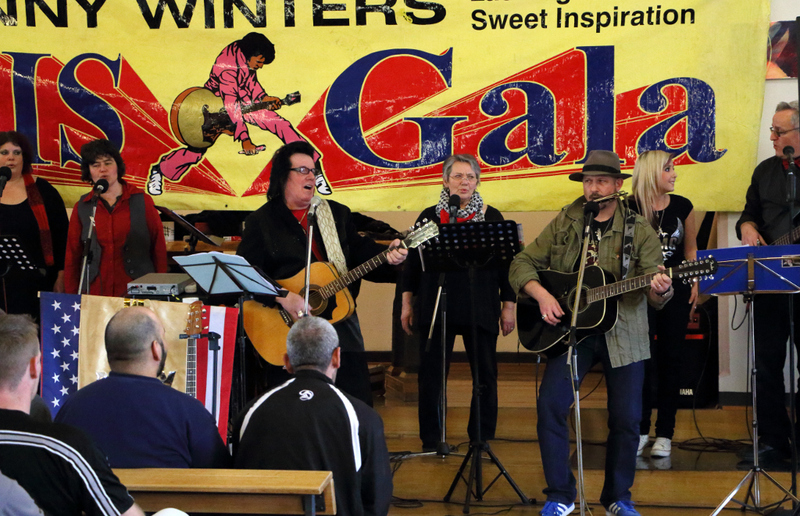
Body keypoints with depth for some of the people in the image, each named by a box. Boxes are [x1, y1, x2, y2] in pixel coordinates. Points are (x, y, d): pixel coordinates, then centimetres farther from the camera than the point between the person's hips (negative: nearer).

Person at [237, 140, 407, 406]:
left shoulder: (337, 214, 14)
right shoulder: (261, 222, 0)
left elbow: (360, 250, 8)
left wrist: (387, 255, -13)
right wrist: (283, 297, -21)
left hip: (340, 321, 4)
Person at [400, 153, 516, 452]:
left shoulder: (491, 217, 4)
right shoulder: (429, 217, 6)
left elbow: (506, 264, 6)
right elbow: (413, 262, 9)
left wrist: (508, 306, 3)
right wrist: (407, 304, 7)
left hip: (481, 309, 0)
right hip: (435, 308, 0)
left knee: (485, 375, 3)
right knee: (431, 374, 3)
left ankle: (481, 438, 17)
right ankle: (431, 440, 15)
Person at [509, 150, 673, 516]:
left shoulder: (640, 231, 0)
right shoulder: (563, 225, 5)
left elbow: (655, 294, -6)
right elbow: (522, 265, 6)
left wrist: (660, 291, -31)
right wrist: (541, 295, -13)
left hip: (623, 334, -1)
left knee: (627, 418, -1)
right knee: (550, 405, -14)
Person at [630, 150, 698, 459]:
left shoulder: (682, 206, 4)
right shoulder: (629, 209, -5)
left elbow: (691, 249, 12)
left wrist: (694, 284, 3)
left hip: (676, 293, 3)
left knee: (670, 358, 4)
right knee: (645, 359, -7)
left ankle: (664, 434, 10)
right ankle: (639, 430, 3)